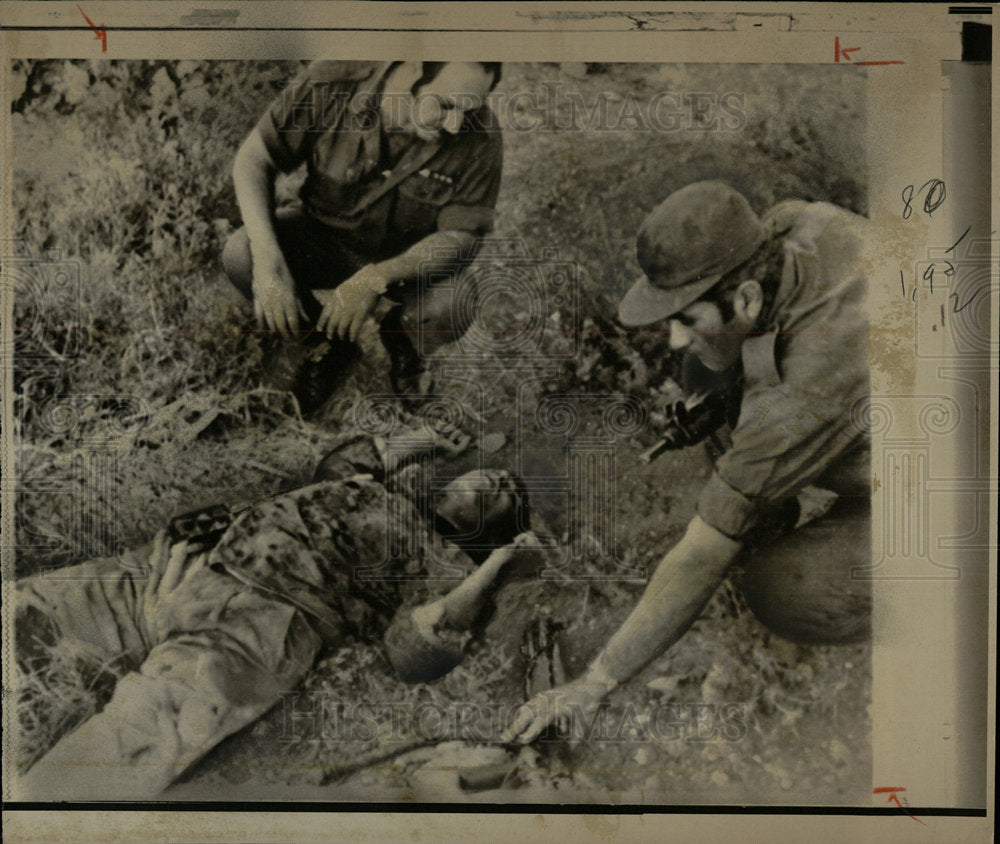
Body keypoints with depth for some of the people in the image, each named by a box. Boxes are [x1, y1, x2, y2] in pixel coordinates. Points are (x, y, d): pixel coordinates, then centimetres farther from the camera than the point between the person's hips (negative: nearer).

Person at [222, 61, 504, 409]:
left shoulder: (479, 137, -25)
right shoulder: (331, 83, -24)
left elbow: (459, 237, -19)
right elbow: (253, 159, -16)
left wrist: (374, 279, -35)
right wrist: (267, 261, -31)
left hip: (410, 259, -1)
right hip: (325, 234, 1)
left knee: (451, 312, -33)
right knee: (240, 256, -26)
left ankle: (401, 337, 8)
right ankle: (324, 346, 5)